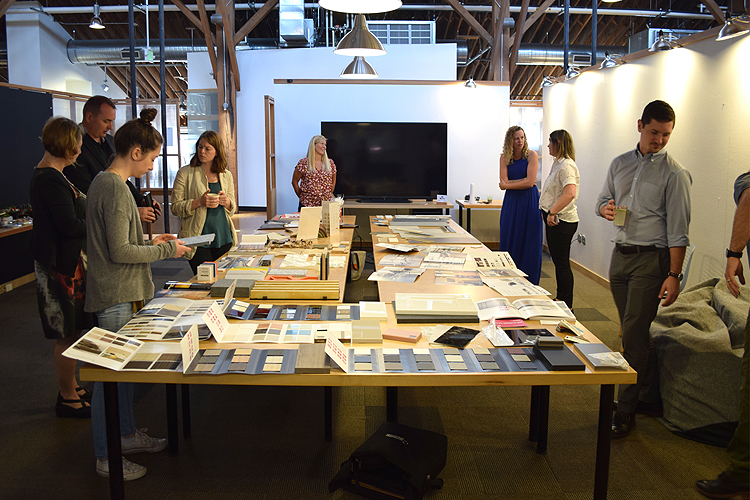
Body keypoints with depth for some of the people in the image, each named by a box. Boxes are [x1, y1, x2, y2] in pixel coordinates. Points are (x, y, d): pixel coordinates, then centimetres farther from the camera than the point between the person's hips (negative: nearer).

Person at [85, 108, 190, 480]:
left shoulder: (105, 181, 12)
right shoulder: (115, 188, -19)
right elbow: (120, 251, -21)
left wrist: (150, 240, 13)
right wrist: (166, 250, -12)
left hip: (121, 292, 10)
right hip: (115, 296, -10)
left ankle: (128, 435, 34)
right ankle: (106, 458, 13)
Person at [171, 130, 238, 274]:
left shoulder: (226, 176, 11)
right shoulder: (185, 173, 0)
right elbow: (175, 207, -4)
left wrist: (227, 202, -5)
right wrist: (200, 202, -18)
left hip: (224, 240, 4)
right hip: (199, 241, -4)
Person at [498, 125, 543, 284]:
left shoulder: (531, 155, -6)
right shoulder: (504, 158, 4)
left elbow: (530, 182, -14)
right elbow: (504, 184, -4)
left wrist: (507, 184, -6)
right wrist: (524, 181, -10)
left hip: (529, 202, -3)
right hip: (511, 203, 3)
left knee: (529, 244, 1)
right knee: (509, 243, 5)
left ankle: (529, 283, 10)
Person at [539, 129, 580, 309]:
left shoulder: (566, 165, -17)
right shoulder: (558, 163, 15)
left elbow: (570, 194, -32)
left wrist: (552, 212, -29)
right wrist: (548, 212, 17)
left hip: (562, 220, -10)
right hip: (554, 219, 10)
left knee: (562, 264, -3)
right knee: (558, 261, 16)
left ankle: (567, 306, 5)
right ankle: (560, 300, 26)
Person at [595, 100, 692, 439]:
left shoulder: (675, 174, -5)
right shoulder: (620, 163, 11)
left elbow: (677, 230, -9)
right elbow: (602, 200, 21)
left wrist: (674, 275, -14)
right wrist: (606, 209, -4)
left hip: (652, 258, -5)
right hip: (620, 255, 6)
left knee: (633, 335, -8)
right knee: (634, 331, 11)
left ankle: (625, 411, 2)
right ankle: (649, 398, 25)